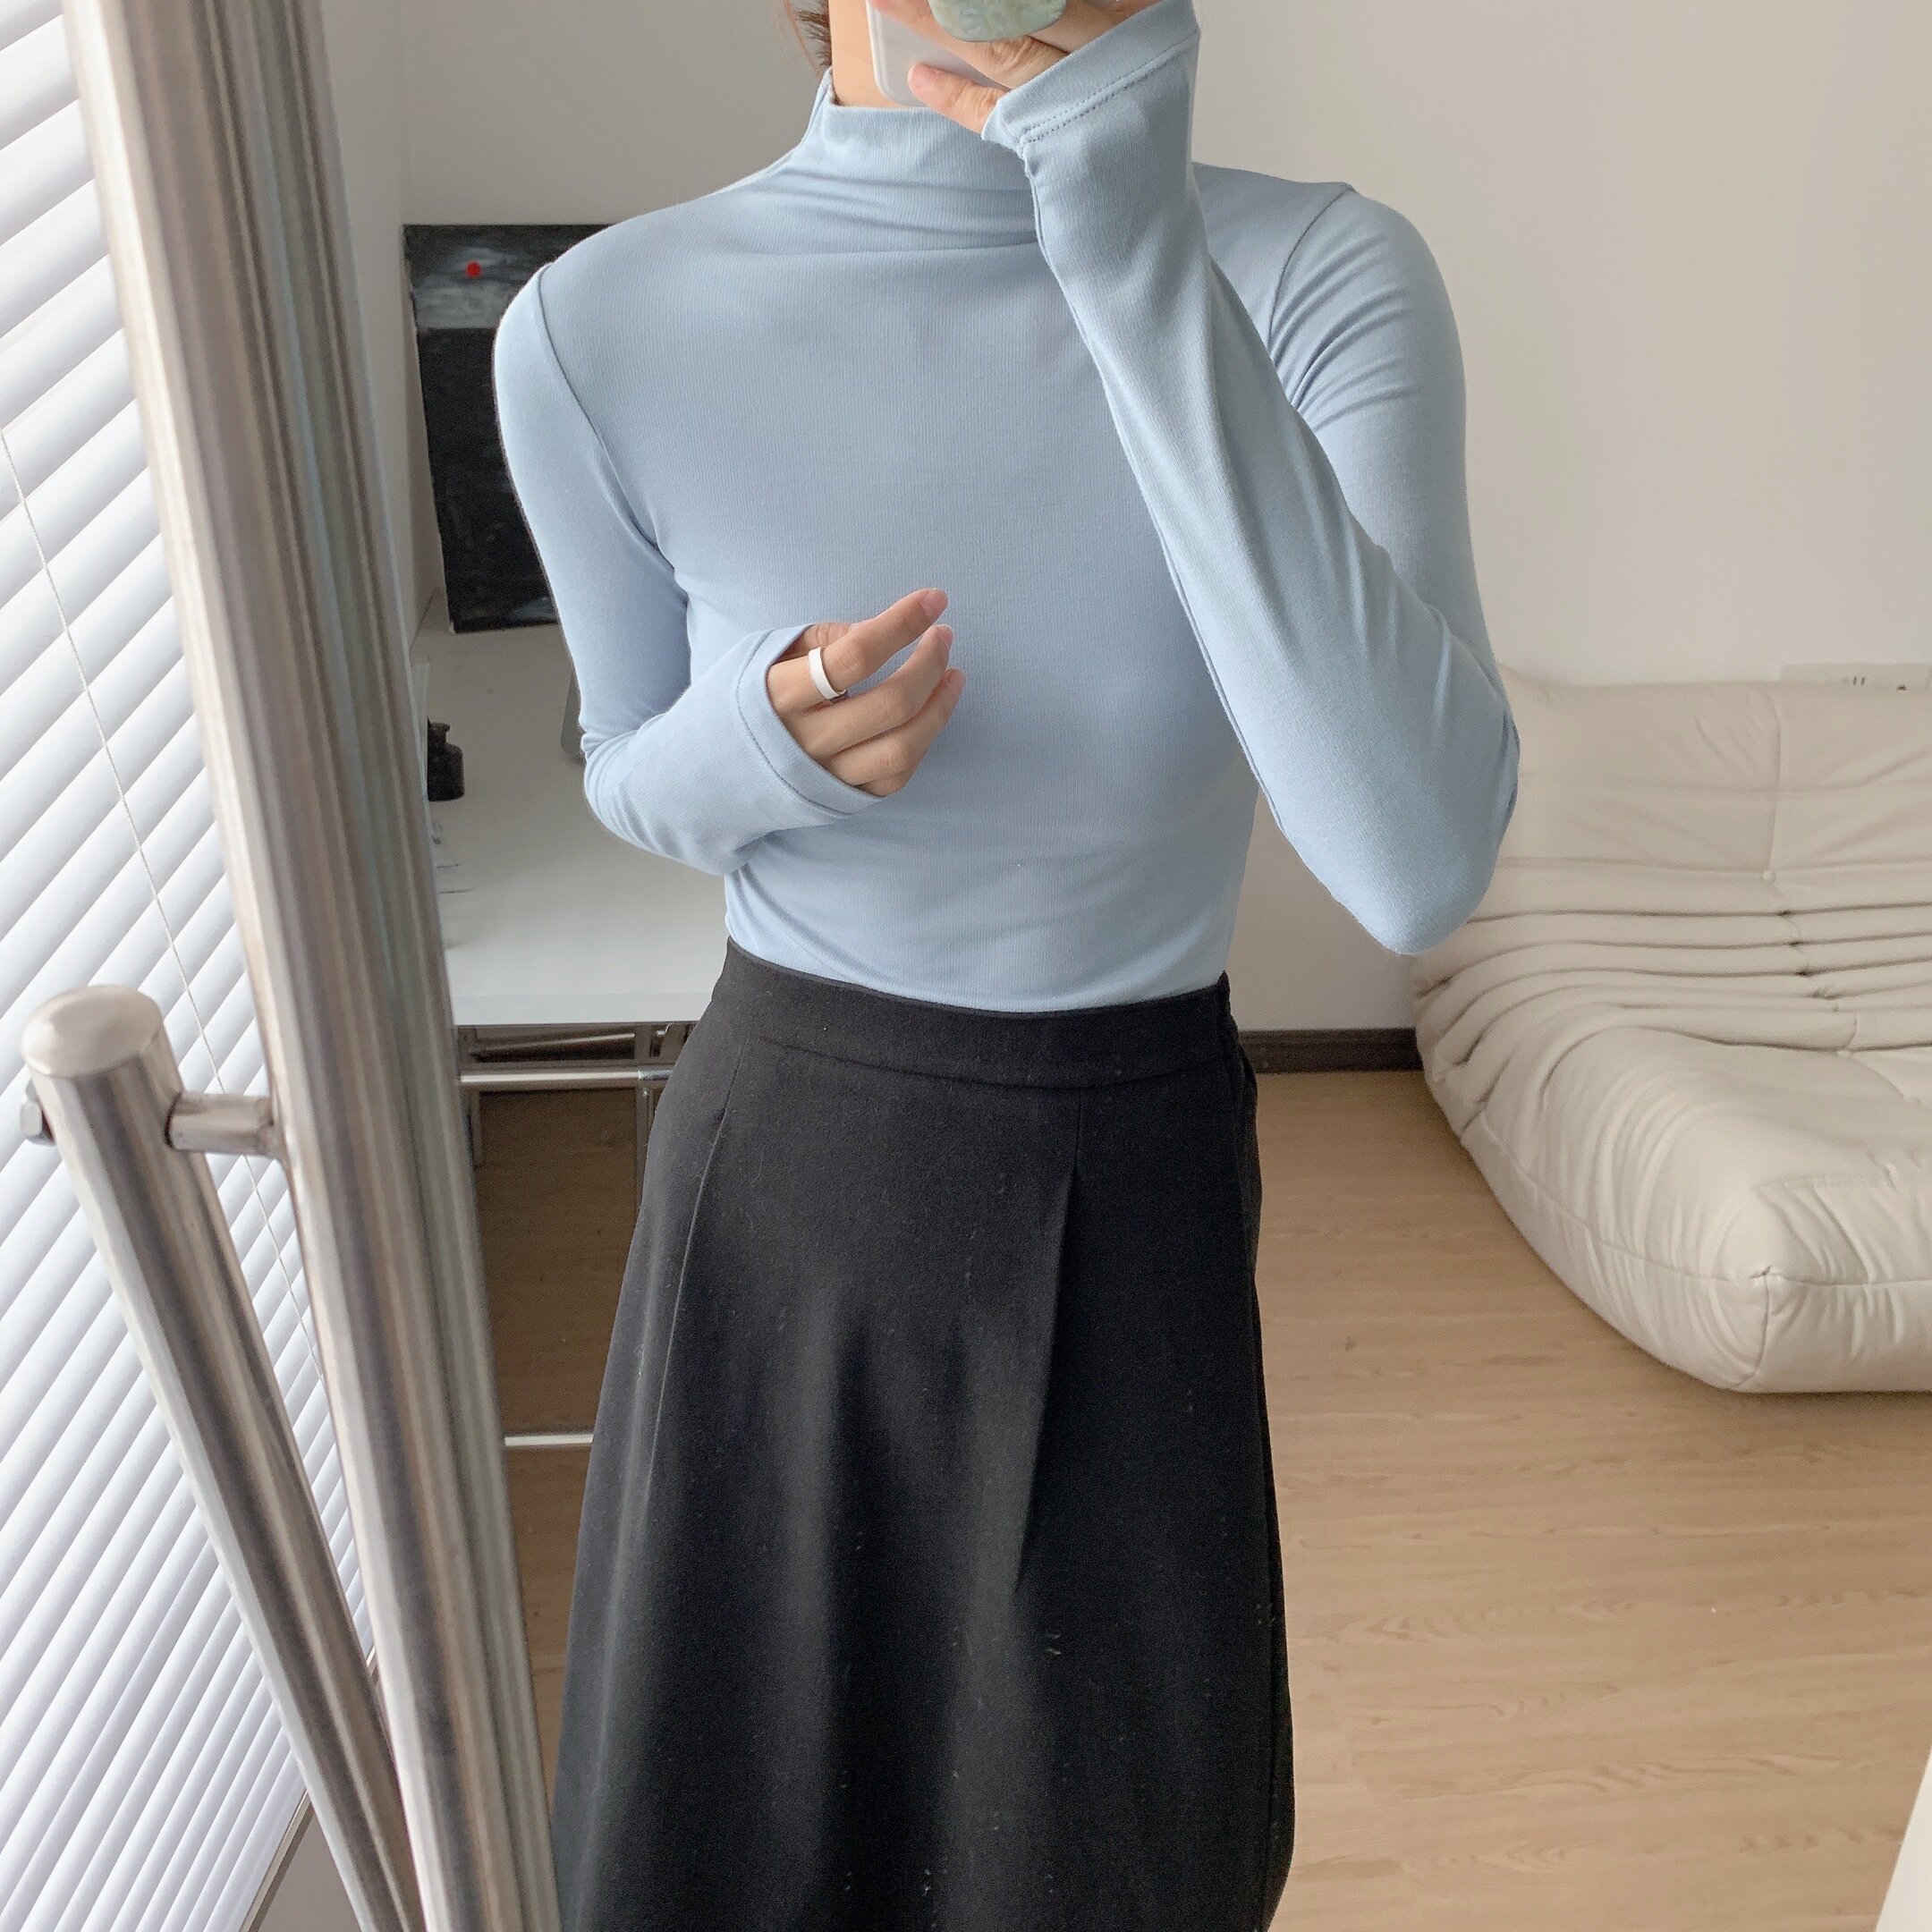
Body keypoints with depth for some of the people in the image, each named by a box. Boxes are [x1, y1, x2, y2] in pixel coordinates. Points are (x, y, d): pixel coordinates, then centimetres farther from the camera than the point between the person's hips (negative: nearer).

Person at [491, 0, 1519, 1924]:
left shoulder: (1319, 280, -17)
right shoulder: (606, 330, -14)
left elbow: (1417, 863, -31)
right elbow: (636, 776, 3)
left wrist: (1135, 243, -34)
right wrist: (769, 748, -22)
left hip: (1134, 1189, 0)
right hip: (781, 1176, 1)